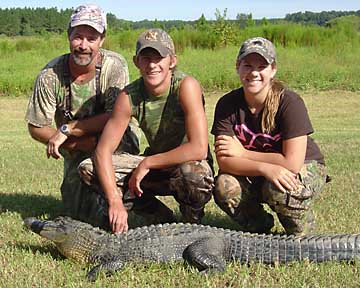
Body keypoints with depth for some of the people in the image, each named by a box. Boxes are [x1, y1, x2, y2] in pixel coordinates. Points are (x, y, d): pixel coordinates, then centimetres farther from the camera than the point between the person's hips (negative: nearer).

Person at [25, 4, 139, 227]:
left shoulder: (114, 65, -23)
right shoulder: (51, 75, -20)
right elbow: (36, 128, -14)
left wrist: (66, 129, -29)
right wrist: (78, 143, -26)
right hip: (77, 152, 2)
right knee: (79, 216, -3)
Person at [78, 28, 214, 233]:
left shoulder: (186, 86, -24)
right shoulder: (129, 96, -13)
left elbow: (199, 149, -32)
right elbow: (103, 151, -14)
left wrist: (147, 163, -24)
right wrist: (115, 202, -27)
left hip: (191, 165, -5)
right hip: (156, 168, 5)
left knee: (193, 173, -41)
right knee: (89, 169, -10)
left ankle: (193, 225, -4)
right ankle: (162, 220, -1)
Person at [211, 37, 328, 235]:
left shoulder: (289, 102, -24)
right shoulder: (227, 104, -14)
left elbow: (293, 163, -28)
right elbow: (224, 161, -21)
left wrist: (242, 153, -20)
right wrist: (265, 168, -38)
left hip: (304, 169, -3)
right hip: (254, 174, 4)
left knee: (278, 189, -35)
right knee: (224, 187, -25)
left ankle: (303, 233, -3)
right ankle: (259, 226, 6)